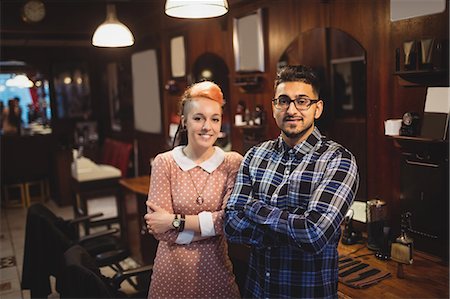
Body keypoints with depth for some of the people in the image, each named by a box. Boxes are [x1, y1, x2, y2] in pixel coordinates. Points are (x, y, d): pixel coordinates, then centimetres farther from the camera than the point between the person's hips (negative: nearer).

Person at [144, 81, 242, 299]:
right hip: (172, 268, 0)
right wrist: (212, 223, -16)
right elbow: (159, 230, -14)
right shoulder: (164, 163, -8)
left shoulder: (233, 162, -5)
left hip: (215, 267, 1)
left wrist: (176, 221, -18)